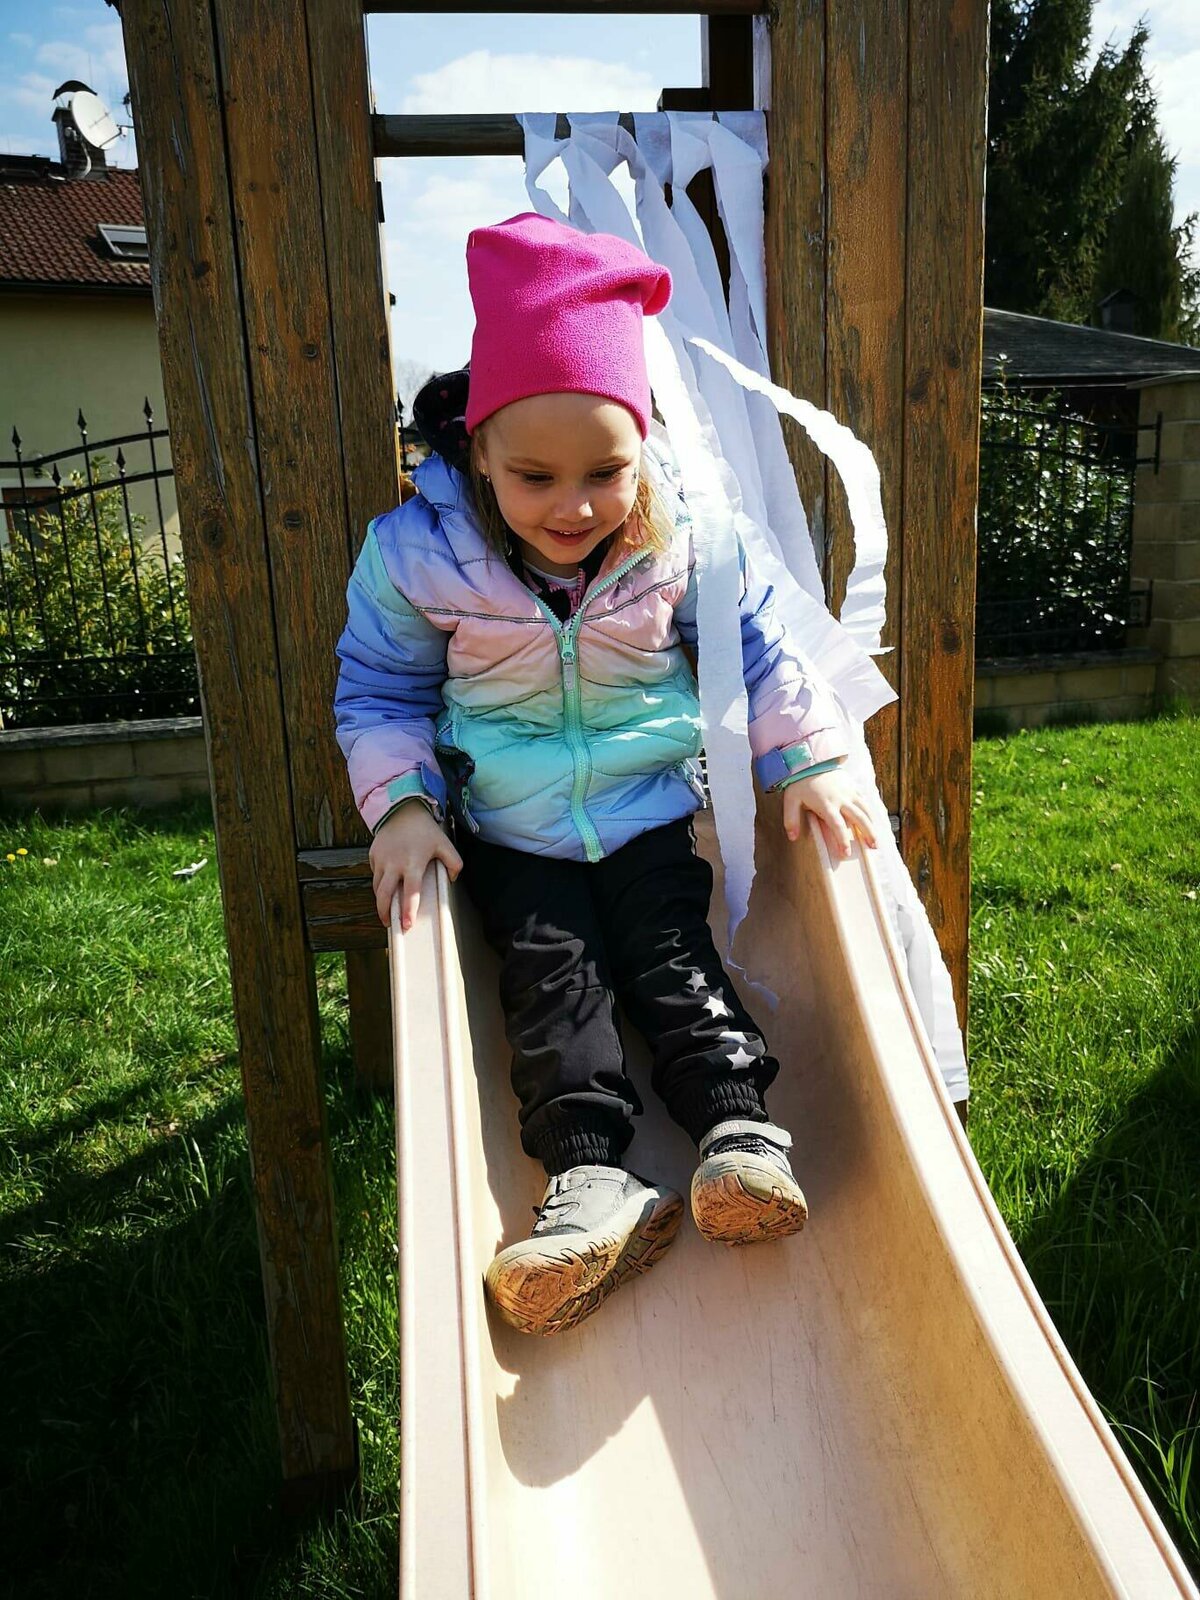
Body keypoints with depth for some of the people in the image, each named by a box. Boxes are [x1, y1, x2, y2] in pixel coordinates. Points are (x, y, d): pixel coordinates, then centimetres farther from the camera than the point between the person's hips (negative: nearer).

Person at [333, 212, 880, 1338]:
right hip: (509, 828, 0)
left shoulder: (681, 535, -11)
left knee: (670, 953, -10)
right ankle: (592, 1180, -17)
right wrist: (401, 803, -18)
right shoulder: (418, 553, -16)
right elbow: (379, 691, -3)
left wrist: (807, 759, -6)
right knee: (550, 969, -13)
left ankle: (741, 1126, -13)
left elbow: (754, 647, 3)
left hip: (649, 803, 1)